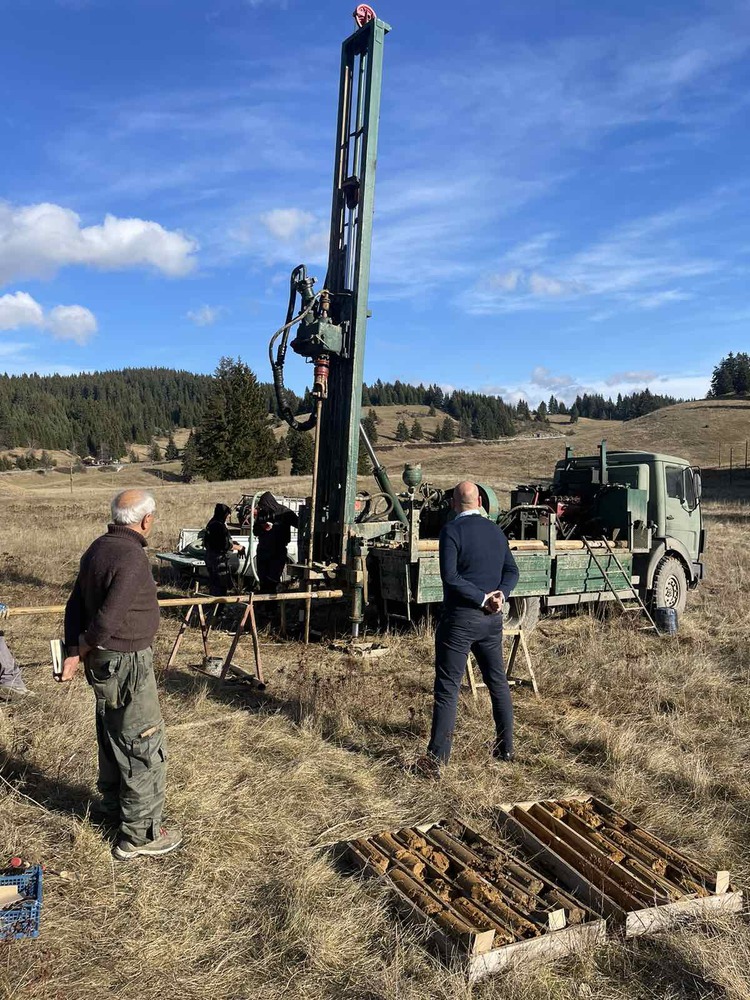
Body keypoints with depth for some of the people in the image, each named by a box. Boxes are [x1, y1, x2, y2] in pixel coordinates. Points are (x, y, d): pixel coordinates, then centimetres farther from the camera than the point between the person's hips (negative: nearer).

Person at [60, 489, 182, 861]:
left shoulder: (98, 548, 5)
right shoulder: (132, 558, -24)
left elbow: (76, 604, 7)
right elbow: (108, 619, -26)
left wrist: (74, 651, 1)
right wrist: (83, 648, -8)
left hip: (103, 661, 9)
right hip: (126, 664, -9)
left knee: (113, 739, 23)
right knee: (146, 747, 3)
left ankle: (113, 811, 39)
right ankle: (139, 834, 13)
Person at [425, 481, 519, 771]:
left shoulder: (451, 530, -10)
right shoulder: (496, 530, 9)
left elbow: (449, 575, -20)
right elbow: (512, 570, 7)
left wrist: (483, 598, -14)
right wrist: (500, 595, -8)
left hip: (460, 618, -6)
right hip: (492, 618, 6)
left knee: (448, 686, -1)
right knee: (497, 682, 17)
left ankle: (438, 755, 1)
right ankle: (506, 748, 27)